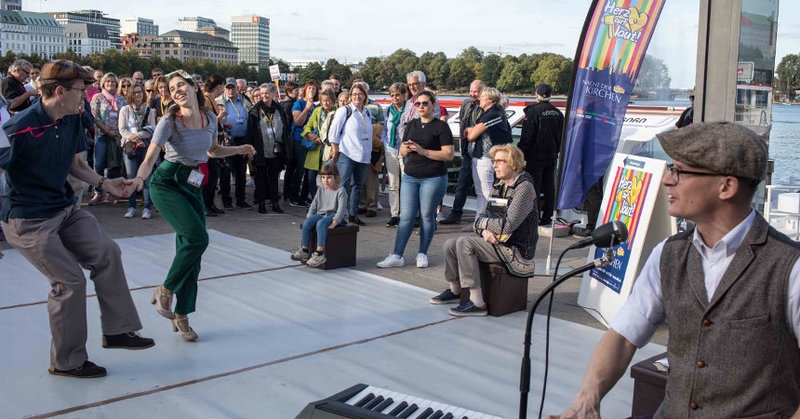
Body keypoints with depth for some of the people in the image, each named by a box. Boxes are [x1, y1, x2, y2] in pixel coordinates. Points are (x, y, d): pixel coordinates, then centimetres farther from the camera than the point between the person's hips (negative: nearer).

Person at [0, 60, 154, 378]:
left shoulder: (72, 121, 3)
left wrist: (105, 183, 0)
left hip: (64, 209, 8)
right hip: (29, 220, -8)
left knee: (106, 253, 1)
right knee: (70, 281, -9)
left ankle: (116, 330, 13)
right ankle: (66, 361, 9)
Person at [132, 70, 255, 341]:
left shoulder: (210, 118, 2)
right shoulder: (169, 122, -12)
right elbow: (150, 158, -19)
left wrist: (238, 150, 9)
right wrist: (140, 177, -38)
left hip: (193, 186, 5)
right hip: (166, 183, -5)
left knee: (190, 250, 3)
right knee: (197, 237, -23)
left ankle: (181, 316, 16)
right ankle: (165, 290, -2)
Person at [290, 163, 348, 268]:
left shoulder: (340, 191, -5)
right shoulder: (321, 189, 14)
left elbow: (342, 209, -15)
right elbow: (313, 205, 14)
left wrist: (334, 223, -26)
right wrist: (309, 218, -1)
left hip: (334, 216, -6)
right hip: (320, 215, 6)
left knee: (321, 223, -37)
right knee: (306, 222, -23)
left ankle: (319, 254, -42)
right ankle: (304, 251, -20)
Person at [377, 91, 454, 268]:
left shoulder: (441, 126, -4)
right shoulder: (412, 124, 14)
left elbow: (449, 155, -12)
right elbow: (402, 152, 19)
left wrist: (423, 151, -17)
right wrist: (406, 148, -5)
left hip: (433, 178, -5)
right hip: (410, 176, 5)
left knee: (427, 216, 2)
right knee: (406, 216, 1)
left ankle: (422, 254, 16)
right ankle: (397, 256, 2)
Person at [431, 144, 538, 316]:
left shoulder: (524, 187, -14)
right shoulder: (498, 186, 13)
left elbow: (508, 225, -23)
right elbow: (485, 216, 14)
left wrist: (481, 223, -8)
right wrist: (485, 231, -11)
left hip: (516, 249, -9)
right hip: (498, 243, 9)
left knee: (464, 243, -24)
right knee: (450, 244, 0)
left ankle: (477, 303, -22)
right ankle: (455, 291, 21)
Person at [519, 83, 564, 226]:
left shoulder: (533, 111, -12)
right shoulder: (558, 113, 7)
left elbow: (527, 136, -13)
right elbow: (561, 136, 14)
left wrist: (522, 153, -6)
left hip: (536, 156, -6)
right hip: (552, 156, 6)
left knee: (534, 187, -1)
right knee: (549, 188, 9)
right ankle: (547, 218, 14)